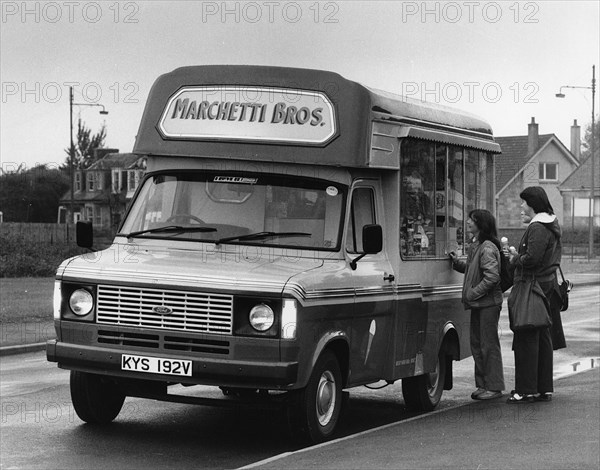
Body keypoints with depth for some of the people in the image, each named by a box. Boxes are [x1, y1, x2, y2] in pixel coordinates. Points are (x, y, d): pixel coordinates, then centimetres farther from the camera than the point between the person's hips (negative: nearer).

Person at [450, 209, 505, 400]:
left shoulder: (487, 248, -16)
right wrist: (457, 262, 11)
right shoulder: (475, 246, 13)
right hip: (478, 304, 10)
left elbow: (492, 277, -22)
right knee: (476, 344, 13)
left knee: (489, 345, -4)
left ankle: (494, 387, 2)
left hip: (488, 303, -10)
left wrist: (473, 293, -19)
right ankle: (483, 385, 20)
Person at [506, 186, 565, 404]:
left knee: (527, 339, -6)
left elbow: (533, 258, -25)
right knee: (543, 339, 13)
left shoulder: (537, 228, -16)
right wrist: (518, 256, 12)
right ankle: (544, 388, 18)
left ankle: (526, 390, -4)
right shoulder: (551, 227, 16)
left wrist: (516, 260, -7)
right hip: (548, 285, 10)